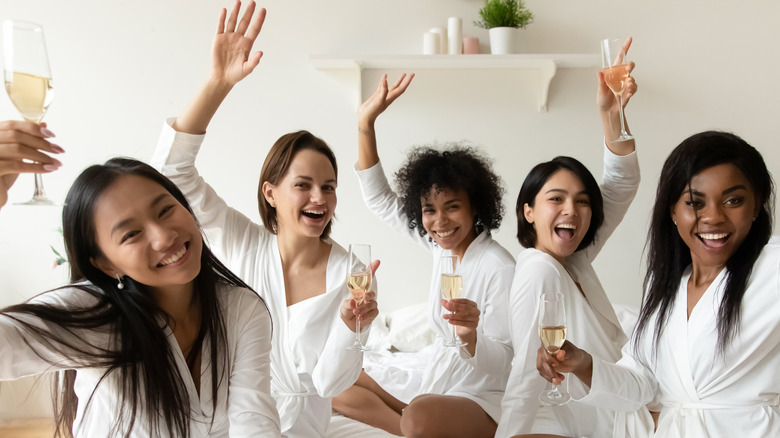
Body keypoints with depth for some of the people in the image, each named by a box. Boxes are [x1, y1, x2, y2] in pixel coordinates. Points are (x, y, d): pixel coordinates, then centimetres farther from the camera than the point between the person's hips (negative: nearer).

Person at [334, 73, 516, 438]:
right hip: (435, 392, 8)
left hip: (484, 402, -8)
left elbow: (503, 363, -18)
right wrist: (366, 122, 0)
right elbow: (379, 199, 8)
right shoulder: (442, 246, 3)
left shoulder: (499, 268, -19)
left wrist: (471, 336, -40)